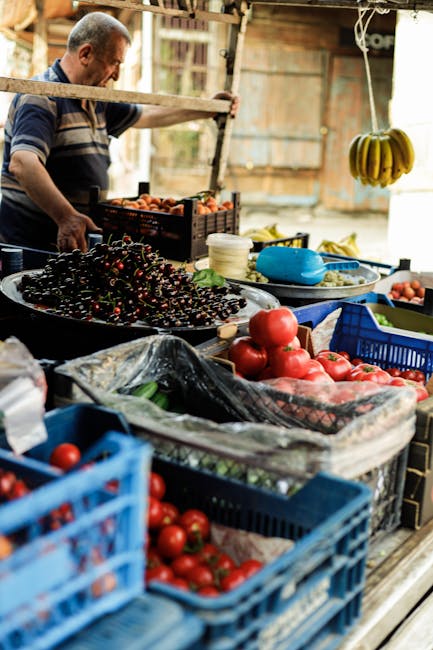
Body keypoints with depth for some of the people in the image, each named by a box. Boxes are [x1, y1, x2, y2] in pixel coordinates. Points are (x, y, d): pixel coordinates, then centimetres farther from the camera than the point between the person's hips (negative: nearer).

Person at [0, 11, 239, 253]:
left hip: (77, 245, 8)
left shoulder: (95, 103, 18)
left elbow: (147, 115, 33)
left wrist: (208, 109, 34)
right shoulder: (41, 97, -13)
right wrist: (66, 217, -42)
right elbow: (22, 163, -30)